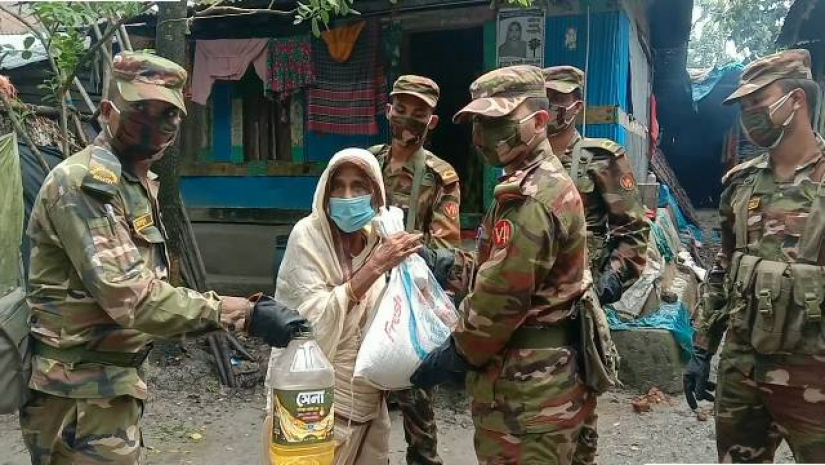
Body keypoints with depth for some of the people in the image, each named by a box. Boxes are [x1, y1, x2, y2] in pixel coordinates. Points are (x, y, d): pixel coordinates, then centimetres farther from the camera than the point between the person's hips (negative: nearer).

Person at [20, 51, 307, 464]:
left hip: (112, 383, 9)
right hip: (84, 395, -9)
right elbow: (131, 295, -30)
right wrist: (245, 314, -33)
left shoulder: (138, 181, 11)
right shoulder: (83, 183, -20)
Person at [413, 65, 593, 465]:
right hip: (536, 378, 10)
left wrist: (453, 355, -11)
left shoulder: (529, 196, -21)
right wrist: (450, 266, 11)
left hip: (524, 387, -10)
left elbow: (501, 297, -24)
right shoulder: (548, 182, 13)